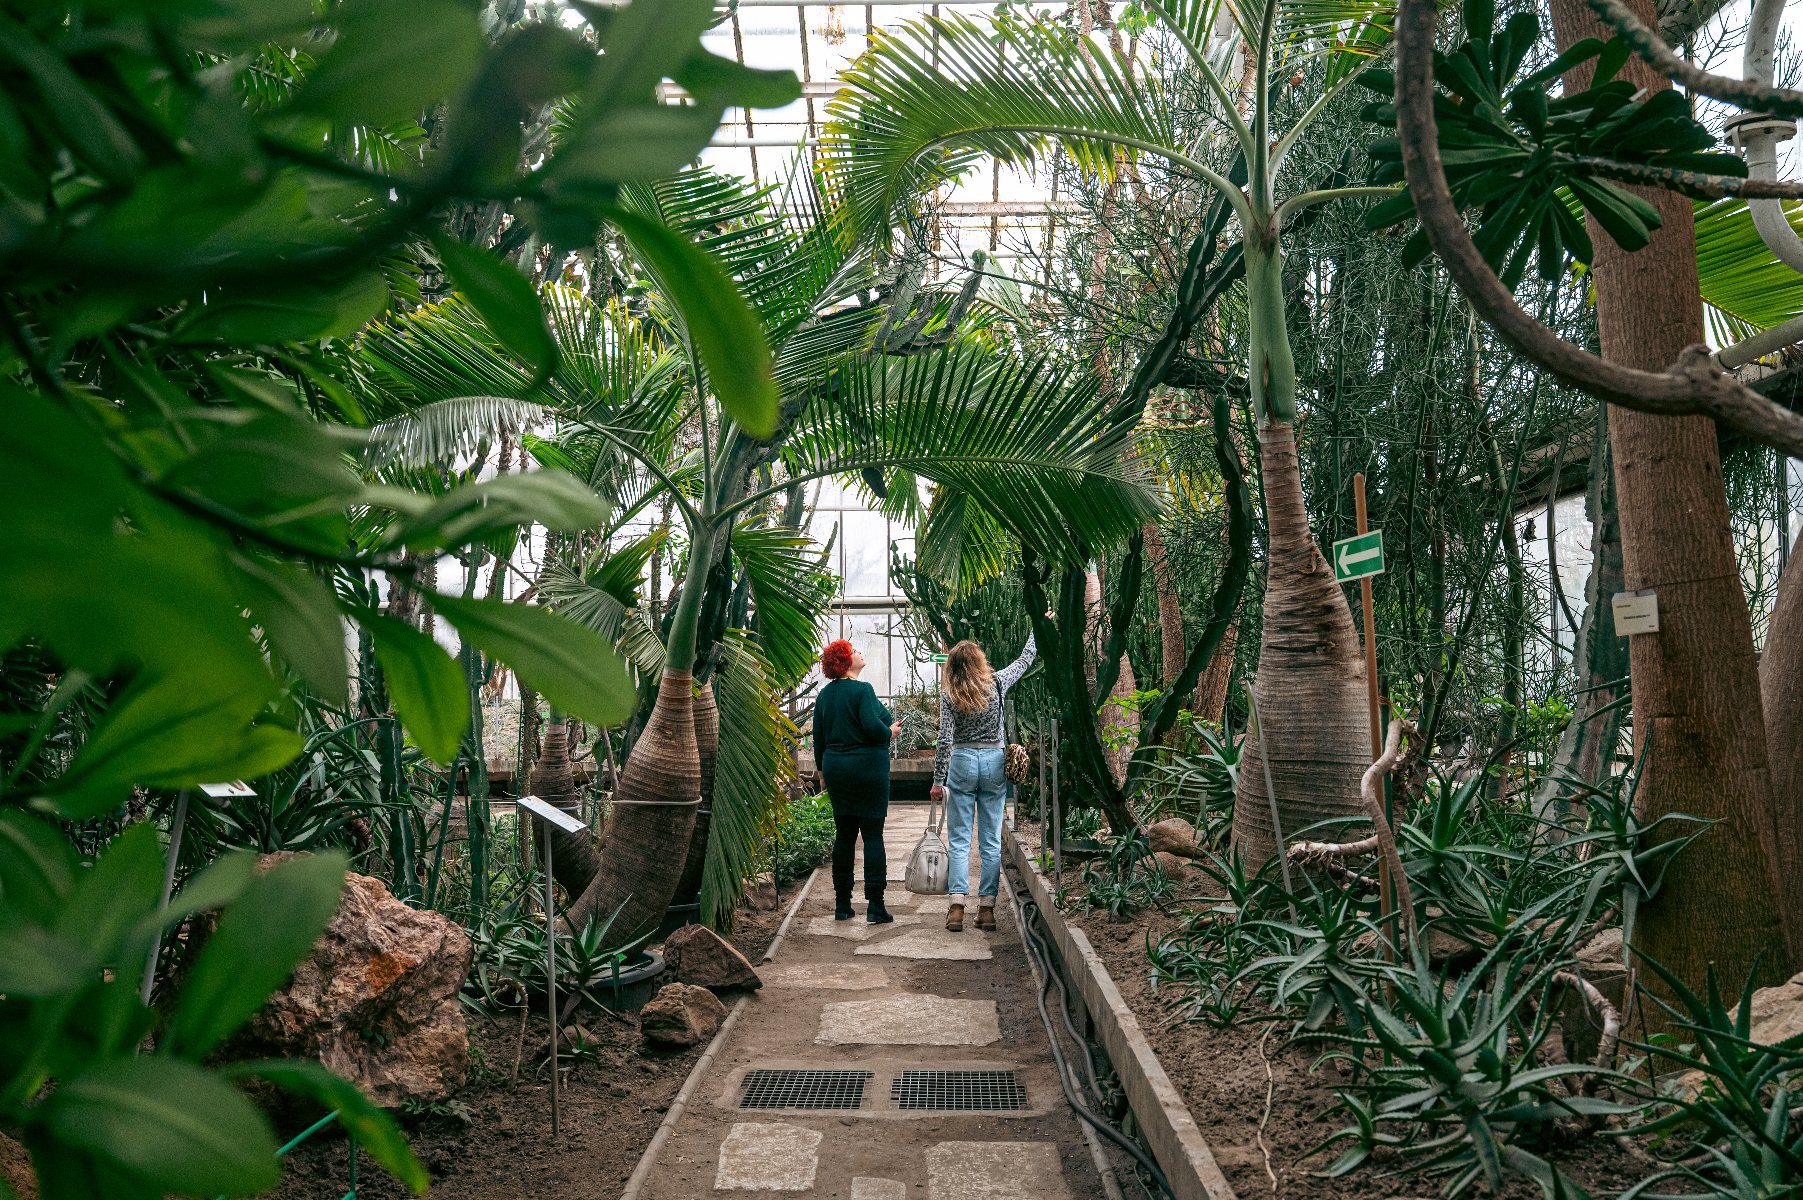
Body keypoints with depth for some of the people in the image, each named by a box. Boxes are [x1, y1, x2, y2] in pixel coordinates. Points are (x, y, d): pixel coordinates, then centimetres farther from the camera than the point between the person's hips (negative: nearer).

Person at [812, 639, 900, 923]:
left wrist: (822, 767, 23)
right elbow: (872, 726, -22)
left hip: (835, 769, 6)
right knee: (873, 835, -1)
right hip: (867, 767, -6)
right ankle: (875, 906, -2)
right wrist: (890, 732, -2)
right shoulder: (862, 690, -13)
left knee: (844, 835, 11)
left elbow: (818, 736, 13)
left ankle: (842, 905, 14)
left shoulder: (824, 694, 8)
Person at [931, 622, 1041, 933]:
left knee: (959, 840, 3)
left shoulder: (949, 694, -5)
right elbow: (1025, 659, 14)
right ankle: (987, 908, 8)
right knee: (991, 841, 6)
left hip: (962, 764, -1)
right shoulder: (997, 683, -2)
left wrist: (938, 780, -2)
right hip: (994, 763, 1)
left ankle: (956, 907, -4)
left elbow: (945, 739, -8)